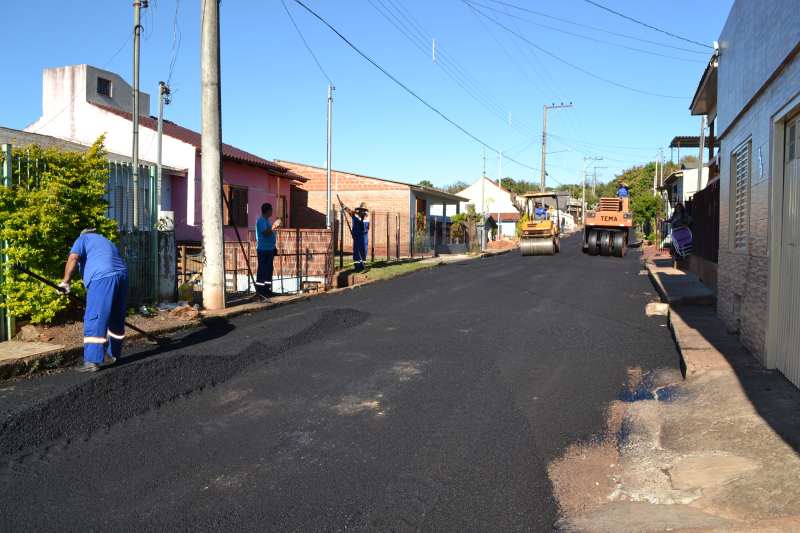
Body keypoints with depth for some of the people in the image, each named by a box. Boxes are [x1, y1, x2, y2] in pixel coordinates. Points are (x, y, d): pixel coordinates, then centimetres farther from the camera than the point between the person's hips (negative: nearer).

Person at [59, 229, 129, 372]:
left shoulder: (84, 238, 17)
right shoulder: (108, 243, 37)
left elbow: (73, 258, -2)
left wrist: (65, 282, -1)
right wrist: (124, 296, 35)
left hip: (102, 279, -7)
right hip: (122, 277, 7)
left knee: (95, 319, -7)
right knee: (116, 319, 17)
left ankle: (92, 361, -11)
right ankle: (113, 355, 28)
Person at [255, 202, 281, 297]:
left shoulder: (266, 220, 18)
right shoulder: (261, 220, -13)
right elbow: (266, 233, -22)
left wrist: (275, 229, 17)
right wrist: (274, 227, -16)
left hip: (269, 249, 10)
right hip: (263, 249, -10)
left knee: (268, 270, 13)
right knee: (262, 270, -7)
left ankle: (266, 289, 19)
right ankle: (260, 291, -4)